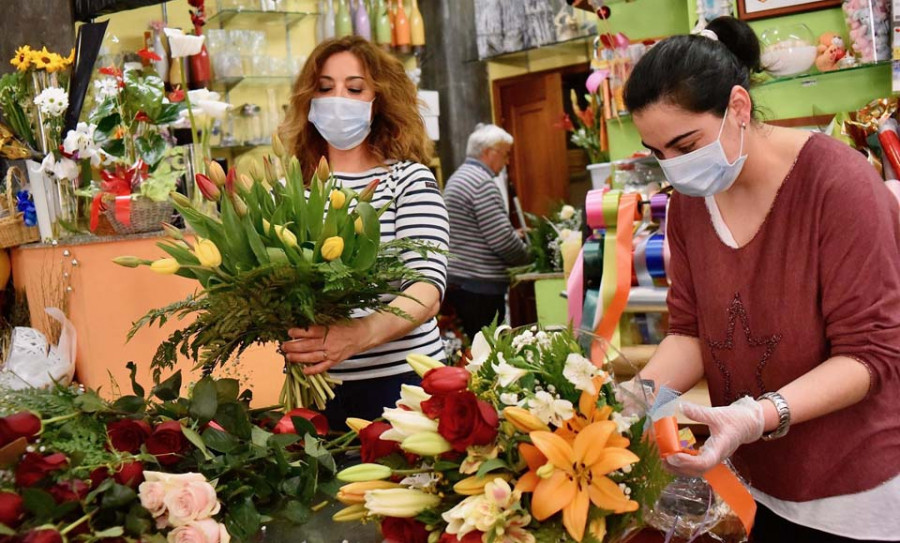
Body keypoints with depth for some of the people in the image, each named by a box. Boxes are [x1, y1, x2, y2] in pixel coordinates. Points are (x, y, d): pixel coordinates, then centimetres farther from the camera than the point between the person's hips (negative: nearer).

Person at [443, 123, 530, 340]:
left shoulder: (457, 178, 17)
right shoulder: (483, 182, -14)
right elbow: (501, 239, -18)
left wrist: (514, 234, 21)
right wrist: (527, 256, -1)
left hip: (455, 280, 10)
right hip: (480, 287, -10)